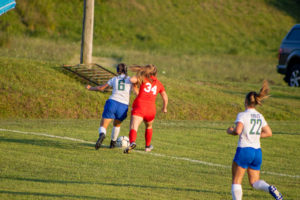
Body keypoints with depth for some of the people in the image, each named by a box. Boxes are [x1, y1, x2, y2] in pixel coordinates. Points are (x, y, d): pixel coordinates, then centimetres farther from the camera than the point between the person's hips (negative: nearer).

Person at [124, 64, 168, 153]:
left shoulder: (143, 78, 7)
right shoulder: (159, 83, 16)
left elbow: (132, 80, -10)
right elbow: (165, 97, 13)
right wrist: (164, 108, 29)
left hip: (139, 107, -4)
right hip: (151, 109, 4)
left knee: (133, 128, -18)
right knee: (149, 126, 33)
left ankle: (132, 142, -47)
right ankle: (148, 146, 44)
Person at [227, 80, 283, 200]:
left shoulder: (242, 115, -9)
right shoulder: (260, 117, 11)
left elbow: (237, 131, -23)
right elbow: (269, 133, 15)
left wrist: (230, 131, -3)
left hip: (244, 150, -6)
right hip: (257, 151, 6)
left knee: (236, 181, 5)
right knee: (254, 182, 11)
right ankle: (270, 189, -18)